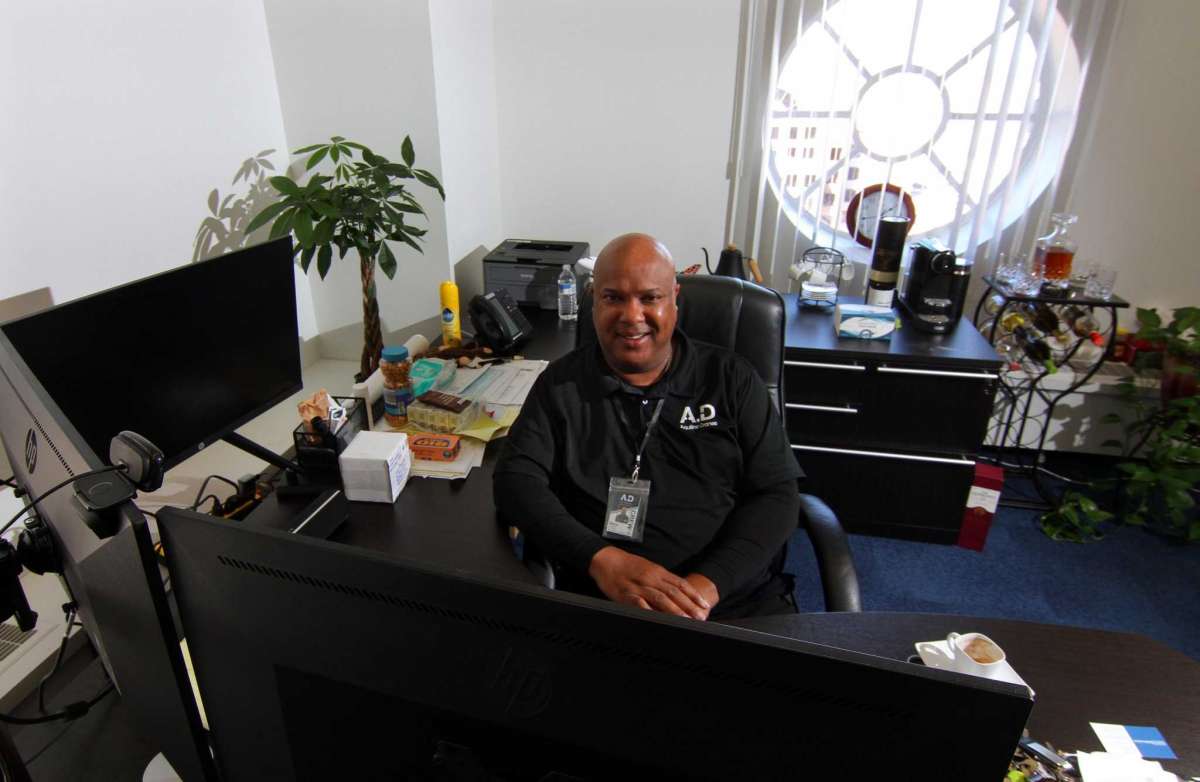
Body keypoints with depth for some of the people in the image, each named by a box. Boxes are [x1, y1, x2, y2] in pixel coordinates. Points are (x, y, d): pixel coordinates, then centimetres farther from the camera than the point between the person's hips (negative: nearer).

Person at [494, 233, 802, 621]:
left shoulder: (731, 378, 7)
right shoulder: (561, 383, 7)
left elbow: (776, 492, 3)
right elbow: (516, 478, -1)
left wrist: (707, 584, -12)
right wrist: (600, 559, -17)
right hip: (600, 599, 0)